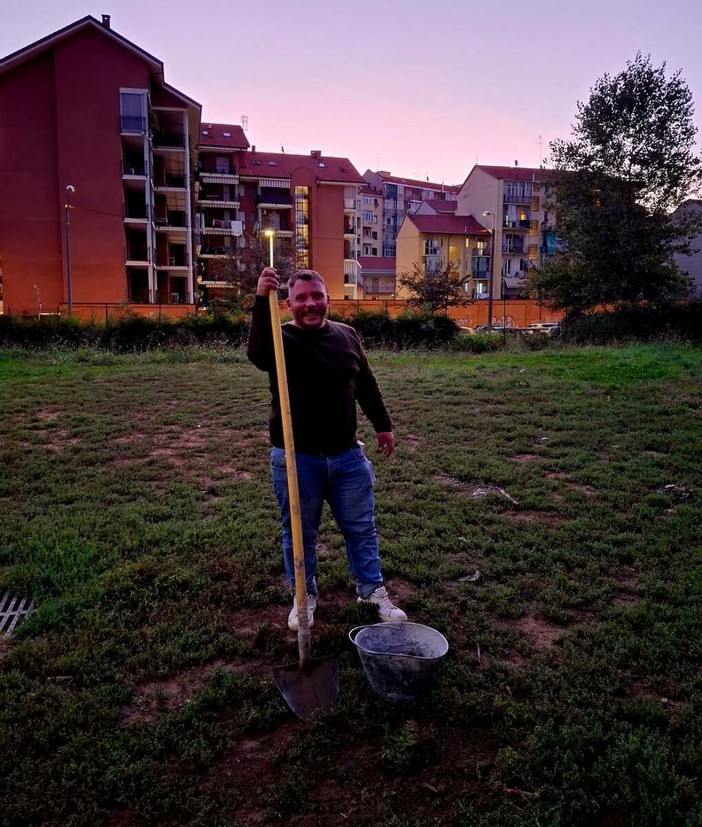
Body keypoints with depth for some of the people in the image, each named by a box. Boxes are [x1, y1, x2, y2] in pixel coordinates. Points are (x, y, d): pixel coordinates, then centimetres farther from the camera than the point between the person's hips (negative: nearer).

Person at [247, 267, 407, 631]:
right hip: (296, 458, -3)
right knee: (299, 533, 11)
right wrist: (261, 302, -41)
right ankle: (304, 596, 31)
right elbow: (257, 354, -32)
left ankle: (372, 590, 33)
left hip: (346, 455, 3)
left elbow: (367, 386, 14)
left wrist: (383, 425, 17)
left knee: (361, 529, 14)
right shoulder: (282, 338, -7)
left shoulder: (346, 335, 5)